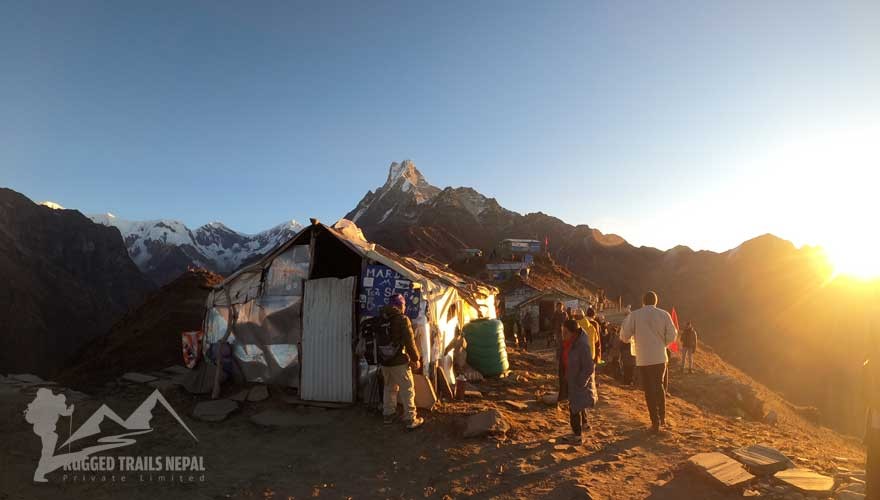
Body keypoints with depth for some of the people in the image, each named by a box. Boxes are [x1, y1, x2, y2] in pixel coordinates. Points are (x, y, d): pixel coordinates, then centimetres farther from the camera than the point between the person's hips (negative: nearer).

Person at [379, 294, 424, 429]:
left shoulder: (381, 319, 4)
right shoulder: (402, 319, -13)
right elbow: (410, 342, -16)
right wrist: (416, 359, -6)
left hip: (385, 362, 6)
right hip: (400, 362, -6)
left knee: (389, 388, 20)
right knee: (408, 390, 3)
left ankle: (388, 415, 29)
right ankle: (411, 420, 6)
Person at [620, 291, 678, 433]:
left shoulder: (634, 315, -7)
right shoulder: (664, 314, -2)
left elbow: (624, 336, -6)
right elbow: (671, 336, -1)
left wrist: (633, 339, 17)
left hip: (644, 359, -2)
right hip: (660, 357, 3)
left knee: (649, 390, 6)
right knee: (659, 386, 22)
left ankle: (655, 423, 8)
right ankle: (662, 418, 28)